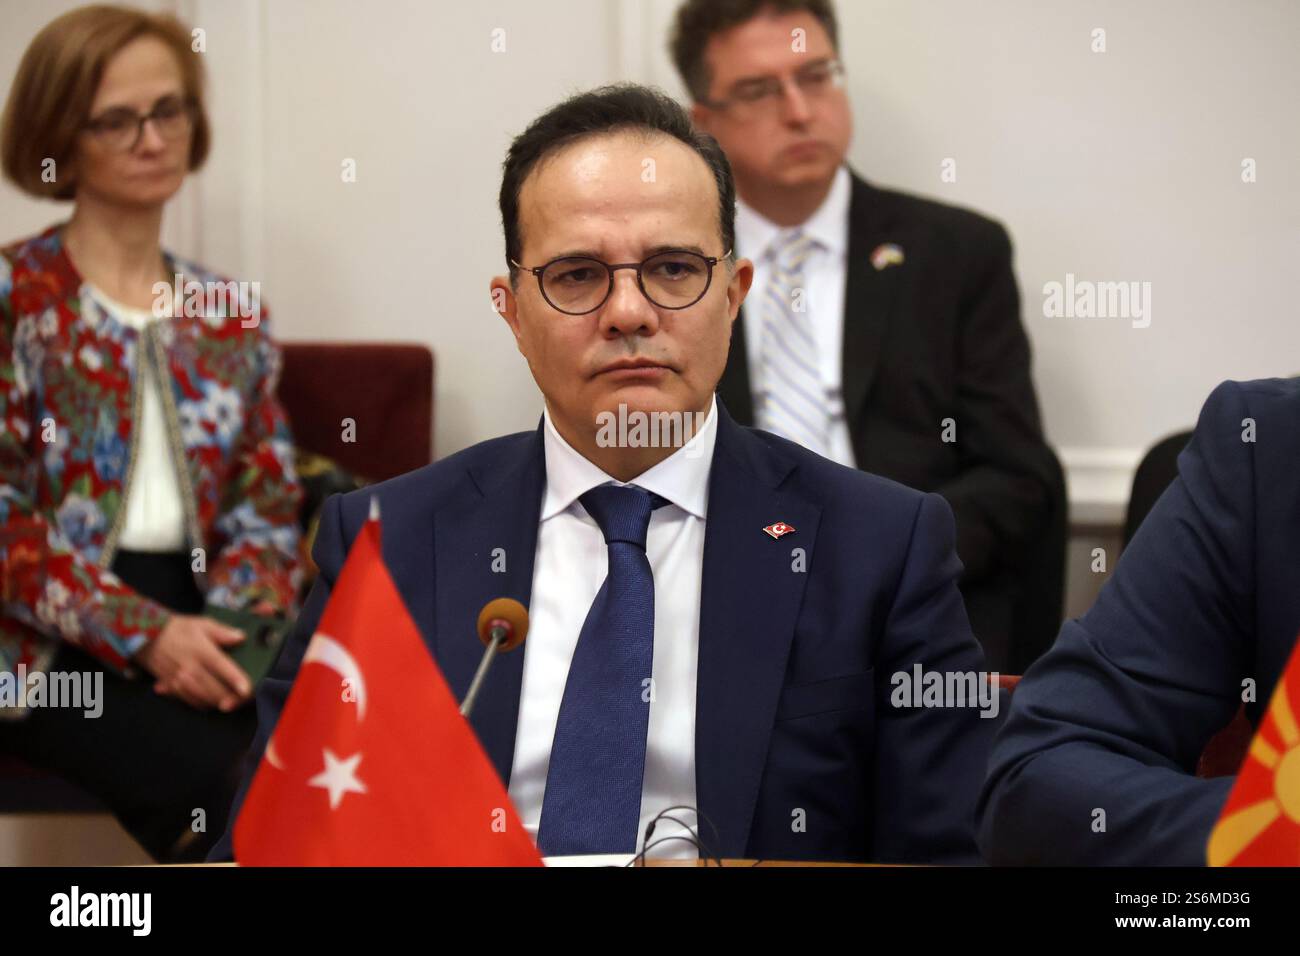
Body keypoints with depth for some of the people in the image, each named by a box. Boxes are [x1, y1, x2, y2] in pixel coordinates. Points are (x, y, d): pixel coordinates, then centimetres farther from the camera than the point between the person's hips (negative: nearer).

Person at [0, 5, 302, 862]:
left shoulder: (231, 317, 15)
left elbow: (267, 506, 13)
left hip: (195, 622, 4)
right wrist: (148, 633, -17)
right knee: (220, 779, -31)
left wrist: (239, 624, -9)